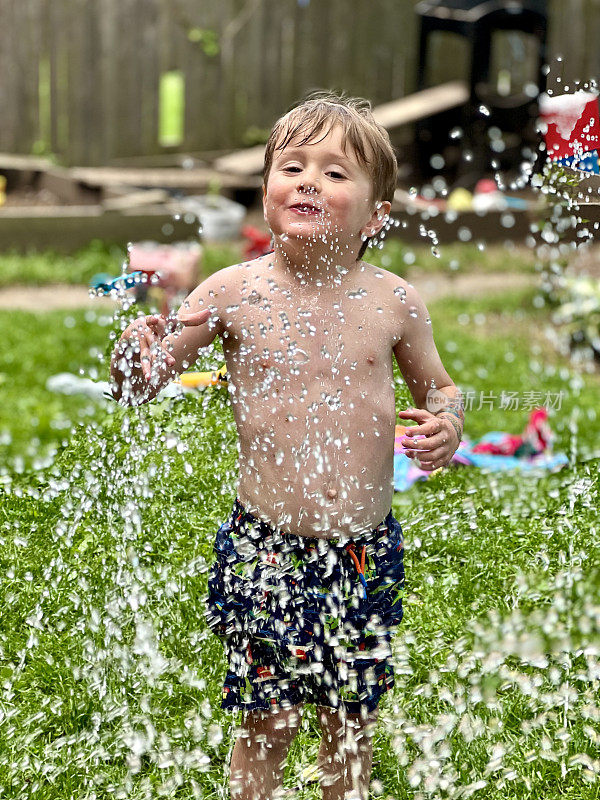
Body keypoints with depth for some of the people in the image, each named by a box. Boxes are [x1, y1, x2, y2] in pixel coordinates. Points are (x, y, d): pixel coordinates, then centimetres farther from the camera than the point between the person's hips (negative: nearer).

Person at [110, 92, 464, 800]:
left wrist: (448, 425, -8)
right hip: (265, 548, -1)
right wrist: (137, 359, -23)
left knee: (352, 723, 15)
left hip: (366, 552, 2)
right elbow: (141, 387, -1)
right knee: (269, 723, 6)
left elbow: (440, 387, 14)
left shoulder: (393, 302, -2)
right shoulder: (234, 292, -7)